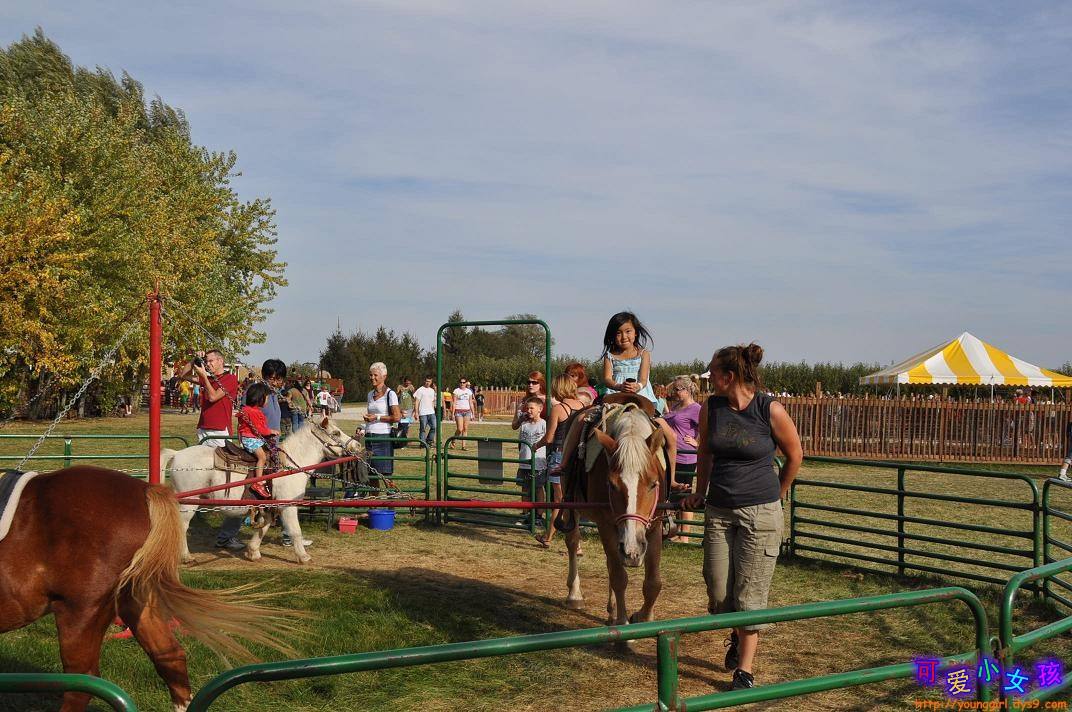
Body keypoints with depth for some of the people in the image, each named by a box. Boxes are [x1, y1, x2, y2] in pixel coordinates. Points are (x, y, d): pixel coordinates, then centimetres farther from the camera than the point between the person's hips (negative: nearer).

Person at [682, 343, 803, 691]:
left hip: (760, 513, -4)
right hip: (718, 511, 5)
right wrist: (700, 492, 16)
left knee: (750, 592, -1)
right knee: (717, 590, 9)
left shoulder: (771, 410, -13)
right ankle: (738, 636, 40)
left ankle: (744, 670, 10)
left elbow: (794, 455, 1)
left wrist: (775, 495, 9)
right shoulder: (710, 407, -1)